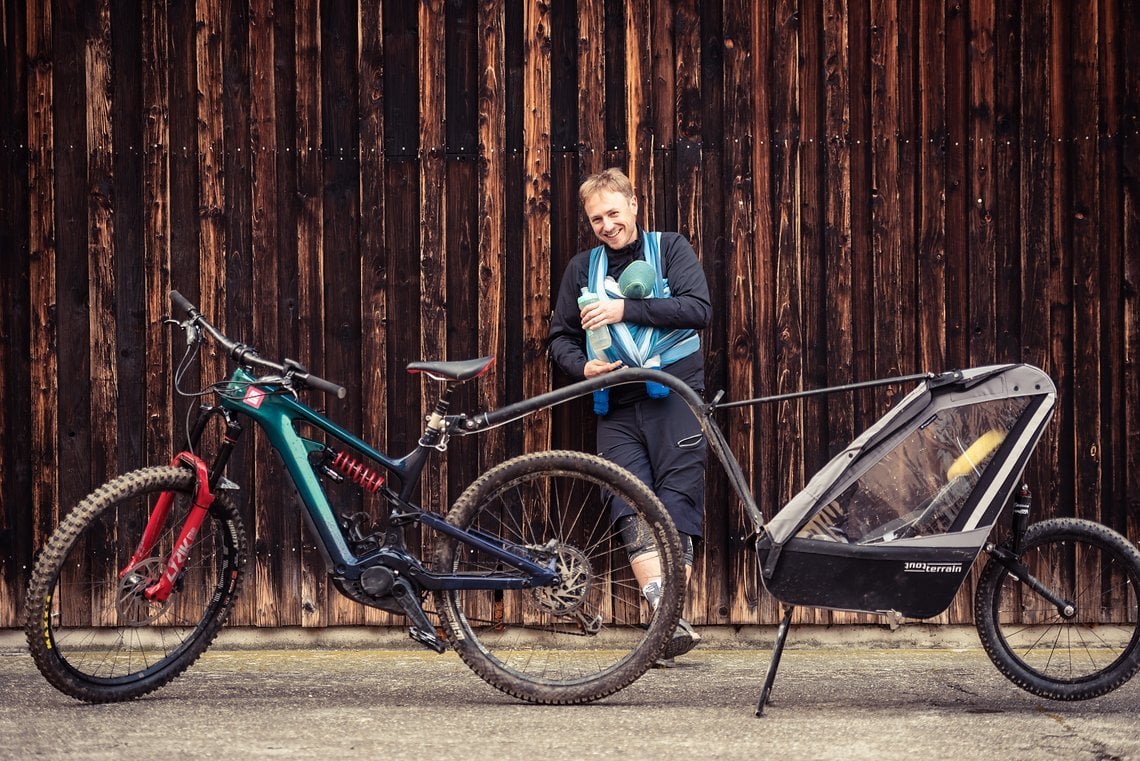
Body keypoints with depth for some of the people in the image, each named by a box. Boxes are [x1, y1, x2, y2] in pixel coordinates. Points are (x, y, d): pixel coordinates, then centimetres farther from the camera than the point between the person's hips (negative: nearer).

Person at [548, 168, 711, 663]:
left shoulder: (670, 249, 8)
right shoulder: (583, 267, 18)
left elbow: (699, 309, -7)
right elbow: (561, 338, 20)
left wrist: (625, 309, -13)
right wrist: (583, 367, -2)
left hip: (673, 399, -3)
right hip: (617, 408, 3)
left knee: (676, 511, -9)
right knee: (633, 513, -14)